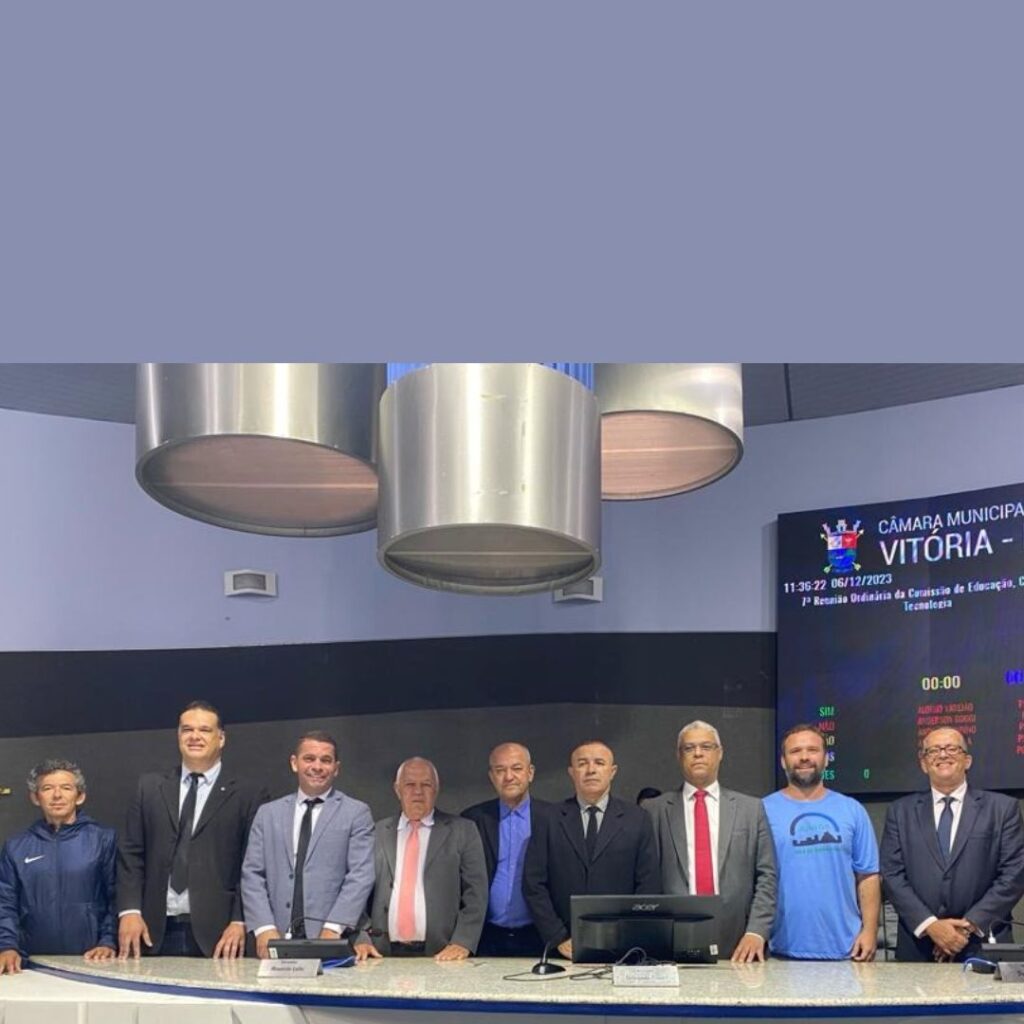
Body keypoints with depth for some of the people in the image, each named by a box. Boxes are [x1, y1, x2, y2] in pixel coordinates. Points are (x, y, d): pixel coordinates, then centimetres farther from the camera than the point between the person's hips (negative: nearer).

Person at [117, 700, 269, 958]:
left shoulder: (248, 795, 3)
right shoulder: (150, 787, 13)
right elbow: (130, 855, 9)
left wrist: (240, 922, -9)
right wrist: (129, 911, -2)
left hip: (216, 935, -2)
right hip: (156, 933, 2)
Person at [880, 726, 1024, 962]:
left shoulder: (1002, 808, 4)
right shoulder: (901, 811, 8)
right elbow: (892, 874, 1)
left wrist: (970, 925, -11)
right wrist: (930, 925, -12)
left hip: (983, 947, -1)